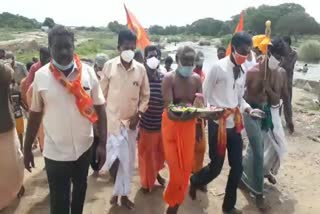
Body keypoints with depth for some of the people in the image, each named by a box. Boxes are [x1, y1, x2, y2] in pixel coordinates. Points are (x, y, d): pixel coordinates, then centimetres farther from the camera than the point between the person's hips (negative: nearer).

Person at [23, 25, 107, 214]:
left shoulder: (88, 72, -9)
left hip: (84, 147, 2)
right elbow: (35, 114, -1)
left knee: (80, 186, 25)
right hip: (55, 152, -1)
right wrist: (27, 148, 4)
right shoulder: (41, 76, -9)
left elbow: (100, 109, -5)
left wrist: (103, 144, -8)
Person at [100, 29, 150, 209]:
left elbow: (145, 95, 7)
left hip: (131, 121, 2)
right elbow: (102, 93, 1)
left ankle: (123, 194, 31)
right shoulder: (109, 66, -4)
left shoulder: (141, 69, 0)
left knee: (128, 160, 11)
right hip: (111, 119, -2)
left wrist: (138, 114, -5)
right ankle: (118, 190, 23)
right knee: (114, 158, -7)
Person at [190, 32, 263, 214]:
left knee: (237, 166, 10)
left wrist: (248, 109, -1)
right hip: (218, 124, -6)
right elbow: (204, 95, -8)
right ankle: (195, 182, 38)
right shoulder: (219, 67, -12)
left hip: (235, 124, 7)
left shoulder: (242, 72, 8)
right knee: (216, 166, 4)